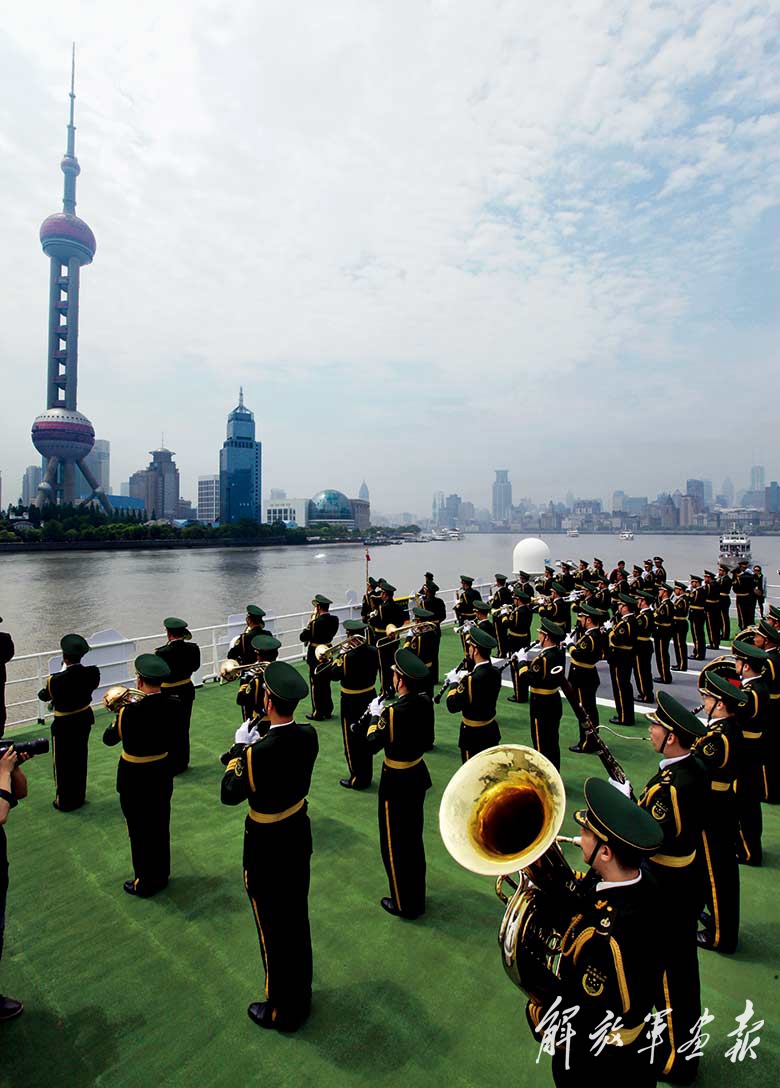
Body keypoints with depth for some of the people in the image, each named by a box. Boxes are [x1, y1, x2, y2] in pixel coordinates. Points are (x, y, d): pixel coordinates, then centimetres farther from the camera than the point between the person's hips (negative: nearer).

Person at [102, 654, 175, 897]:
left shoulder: (130, 712, -28)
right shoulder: (172, 705, -15)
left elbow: (108, 739, -11)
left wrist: (118, 714, 5)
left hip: (135, 780, -4)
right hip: (162, 775, 5)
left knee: (140, 831, 15)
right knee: (160, 827, 22)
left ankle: (145, 883, 31)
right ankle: (161, 875, 39)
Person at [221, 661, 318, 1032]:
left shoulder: (258, 752, -32)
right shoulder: (309, 736, -14)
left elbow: (229, 794, -16)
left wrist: (239, 752, -4)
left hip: (266, 849, -6)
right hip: (298, 838, 6)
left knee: (273, 929, 16)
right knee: (298, 921, 24)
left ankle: (281, 1010, 37)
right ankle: (300, 997, 45)